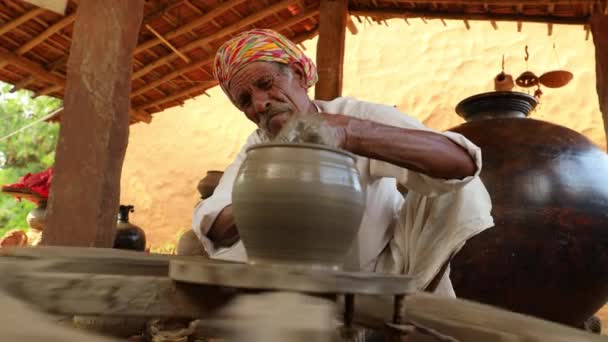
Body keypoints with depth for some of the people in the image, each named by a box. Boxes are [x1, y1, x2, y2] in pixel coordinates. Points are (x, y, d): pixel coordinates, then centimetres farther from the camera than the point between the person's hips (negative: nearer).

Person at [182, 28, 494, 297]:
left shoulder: (359, 115, -22)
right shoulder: (258, 147, -6)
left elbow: (463, 163, -38)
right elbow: (212, 228, -18)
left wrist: (350, 133, -52)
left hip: (392, 271, -3)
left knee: (457, 192, -26)